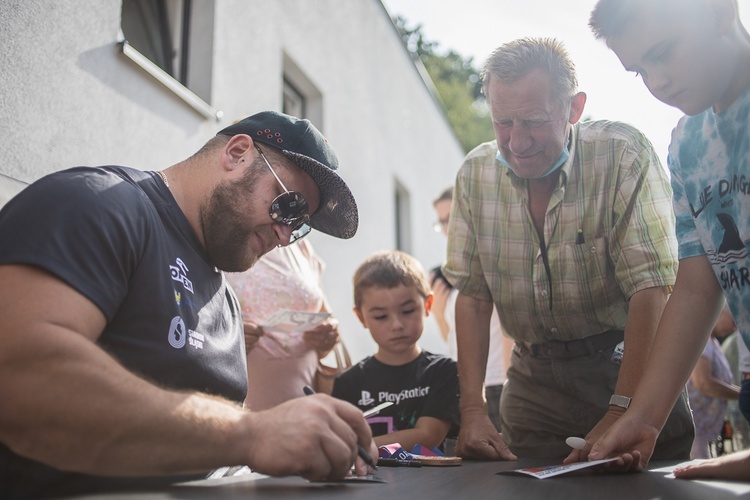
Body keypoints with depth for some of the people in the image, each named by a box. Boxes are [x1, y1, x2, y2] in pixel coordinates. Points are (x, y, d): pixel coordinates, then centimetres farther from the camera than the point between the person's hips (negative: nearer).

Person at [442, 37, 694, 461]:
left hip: (626, 365, -2)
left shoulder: (623, 156, -17)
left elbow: (651, 288, -21)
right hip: (535, 375, 3)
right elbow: (473, 293, -3)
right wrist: (473, 409, -11)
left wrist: (621, 415, -28)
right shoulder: (475, 174, -5)